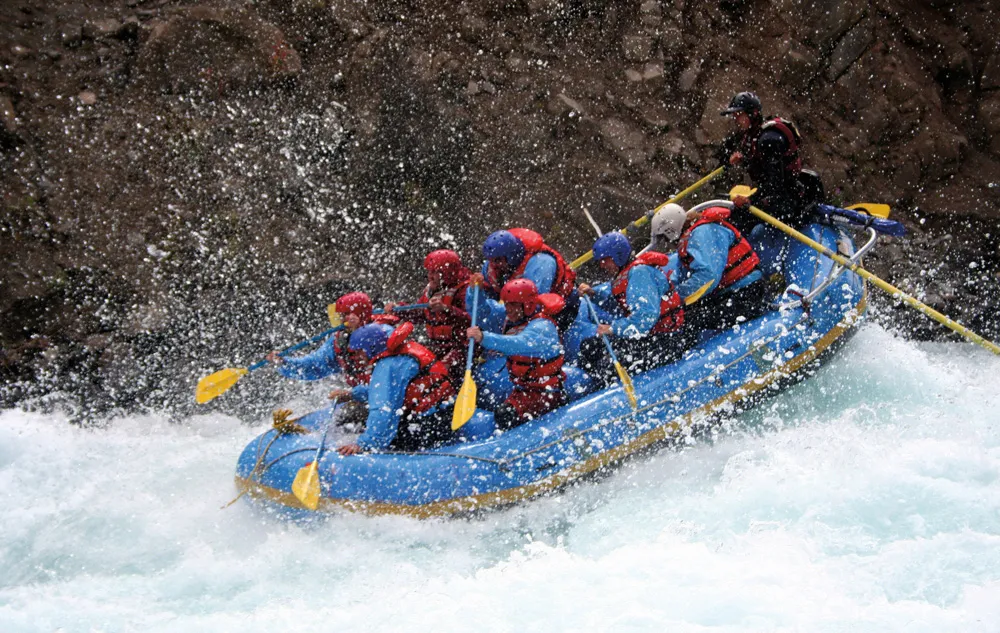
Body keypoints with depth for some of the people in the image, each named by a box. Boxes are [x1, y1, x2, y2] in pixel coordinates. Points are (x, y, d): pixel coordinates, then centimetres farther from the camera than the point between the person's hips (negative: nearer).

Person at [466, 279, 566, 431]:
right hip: (523, 389, 9)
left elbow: (520, 344, -43)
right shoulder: (511, 320, 4)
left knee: (505, 415, -28)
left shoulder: (542, 327, -22)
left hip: (548, 394, -9)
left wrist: (484, 338, -54)